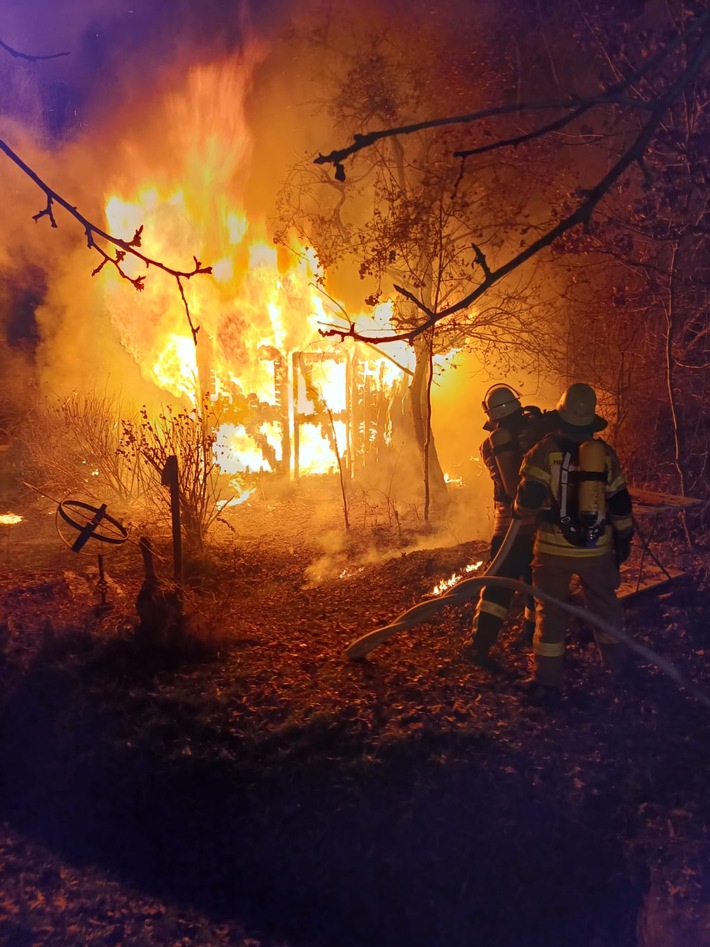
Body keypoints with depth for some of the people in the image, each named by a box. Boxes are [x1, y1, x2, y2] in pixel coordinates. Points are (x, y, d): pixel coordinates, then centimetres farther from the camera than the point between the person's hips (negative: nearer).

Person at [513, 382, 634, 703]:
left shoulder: (545, 451, -10)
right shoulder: (606, 453, 3)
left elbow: (527, 502, -16)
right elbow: (620, 503, 8)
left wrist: (518, 509, 7)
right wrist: (623, 540, 19)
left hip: (554, 547, -3)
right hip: (598, 547, 3)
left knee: (550, 610, 6)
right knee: (605, 605, 21)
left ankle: (547, 680, 8)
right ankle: (619, 664, 39)